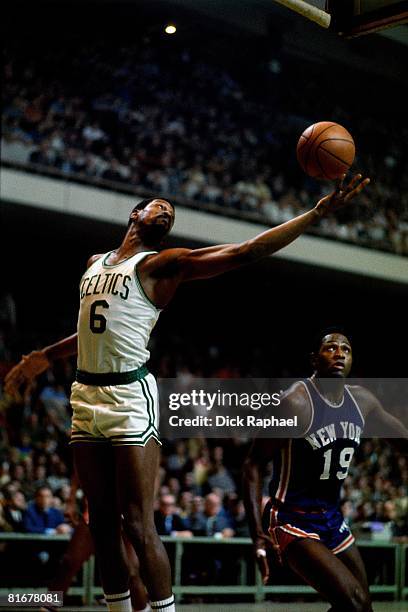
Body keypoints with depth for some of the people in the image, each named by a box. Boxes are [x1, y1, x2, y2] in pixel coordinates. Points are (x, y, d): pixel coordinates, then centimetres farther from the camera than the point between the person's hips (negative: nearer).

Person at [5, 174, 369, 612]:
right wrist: (44, 356, 38)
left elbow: (247, 251, -10)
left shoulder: (163, 264, -1)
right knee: (102, 523, 9)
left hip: (129, 396, -6)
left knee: (138, 526, -9)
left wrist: (317, 213, -17)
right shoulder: (95, 262, 18)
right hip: (86, 395, 6)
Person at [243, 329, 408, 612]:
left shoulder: (361, 400, 2)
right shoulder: (295, 402, -19)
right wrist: (257, 534, -25)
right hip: (293, 521, -8)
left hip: (333, 518, 8)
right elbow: (254, 465, -17)